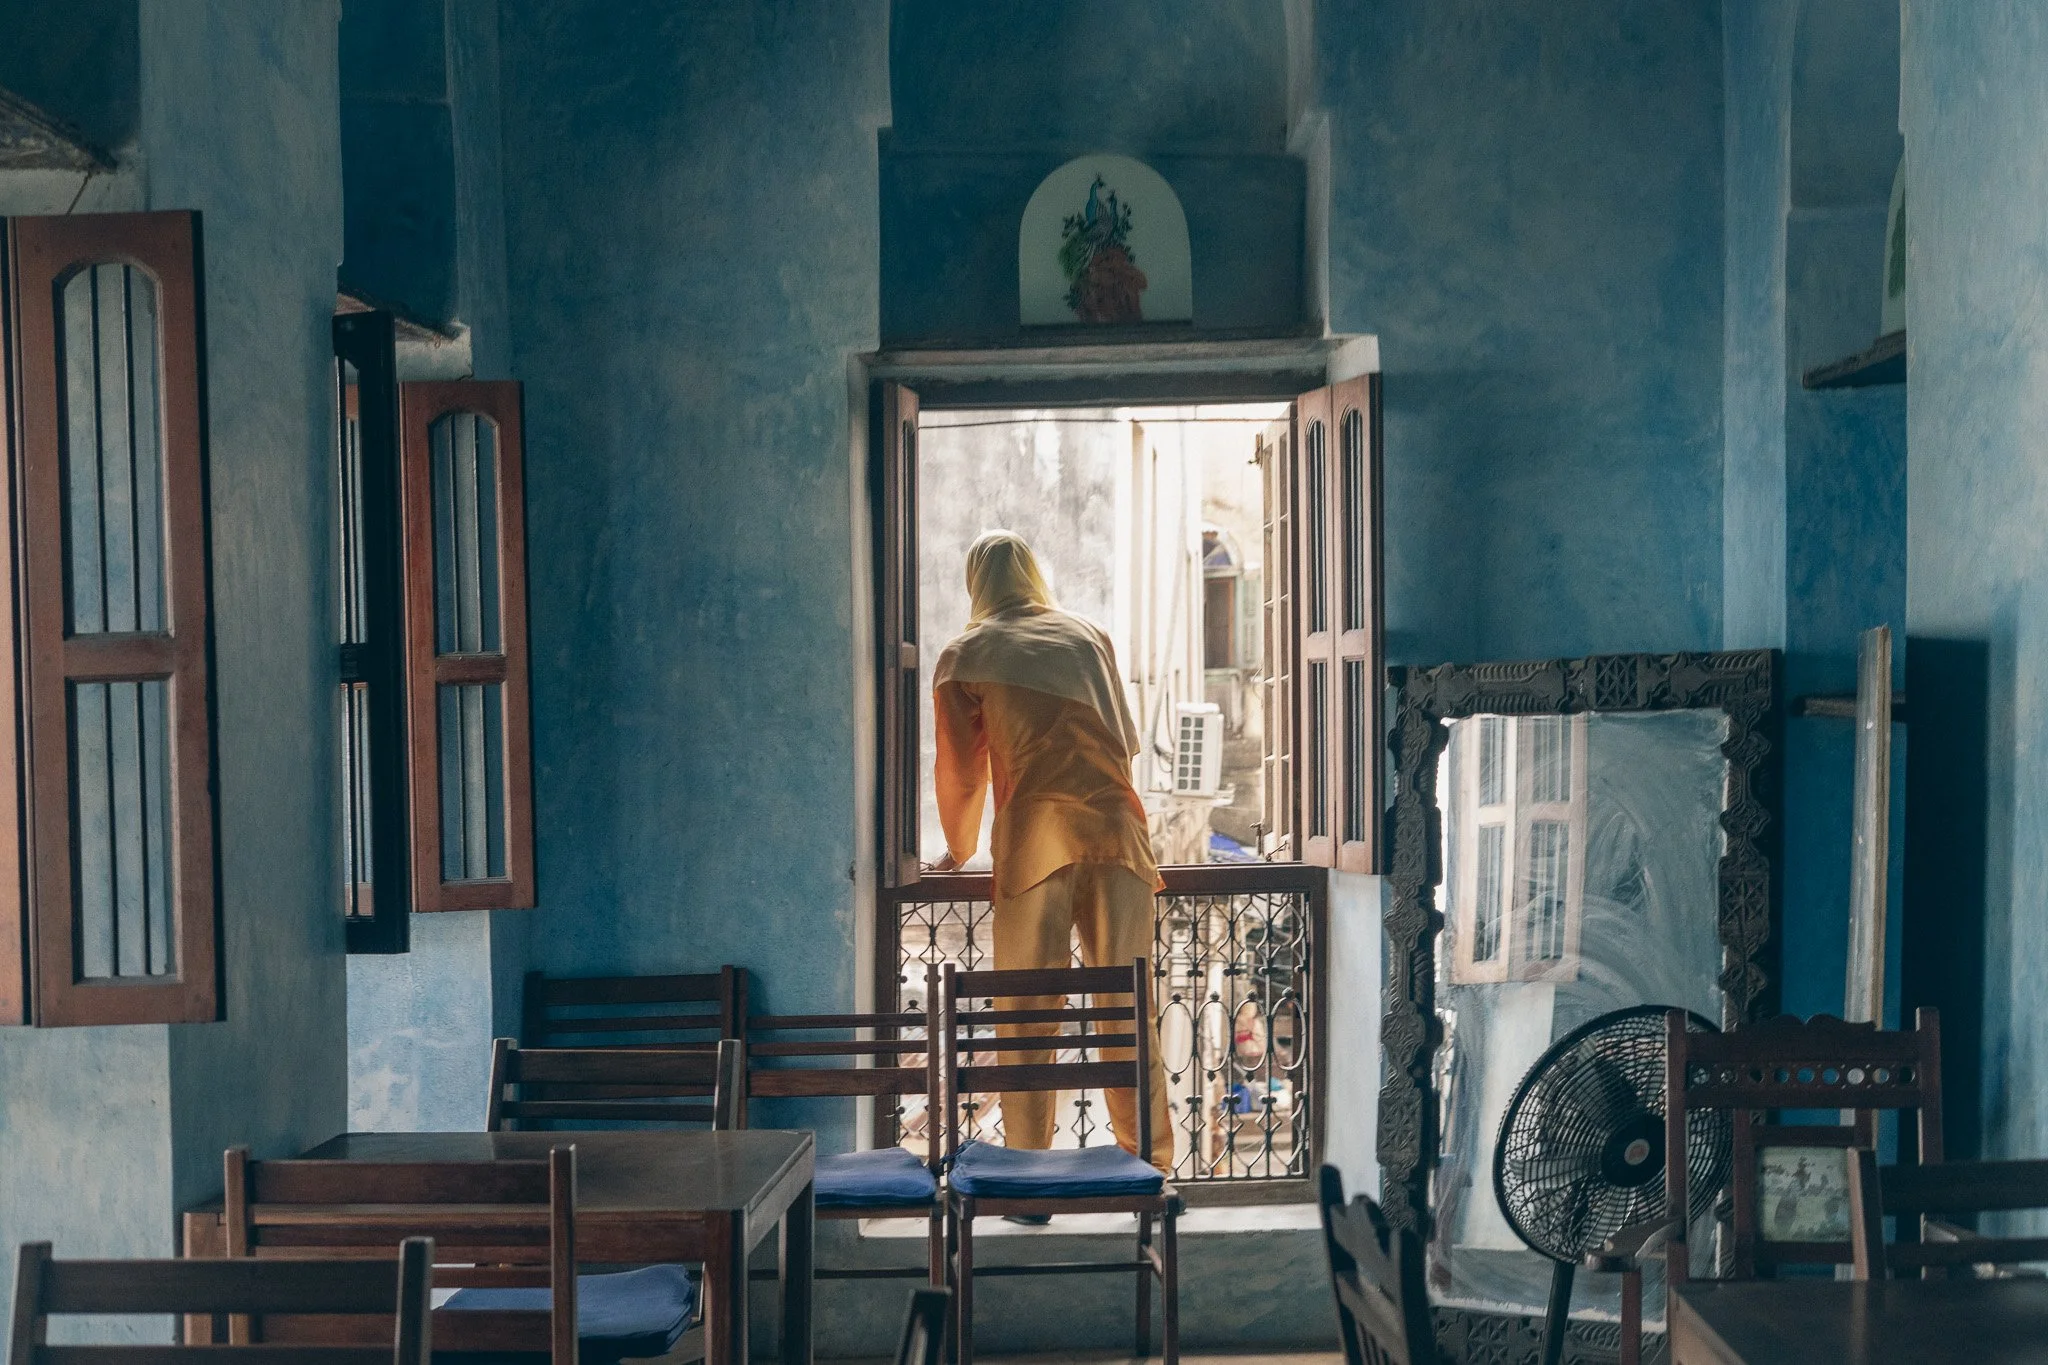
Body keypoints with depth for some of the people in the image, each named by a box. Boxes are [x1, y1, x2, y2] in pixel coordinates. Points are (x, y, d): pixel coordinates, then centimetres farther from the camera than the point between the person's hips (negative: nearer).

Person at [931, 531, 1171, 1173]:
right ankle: (1150, 1166, 4)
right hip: (1117, 829, 3)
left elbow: (961, 771, 12)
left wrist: (957, 850, 27)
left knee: (1028, 1014, 3)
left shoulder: (965, 656, 12)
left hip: (1034, 840, -2)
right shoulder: (1090, 636, 21)